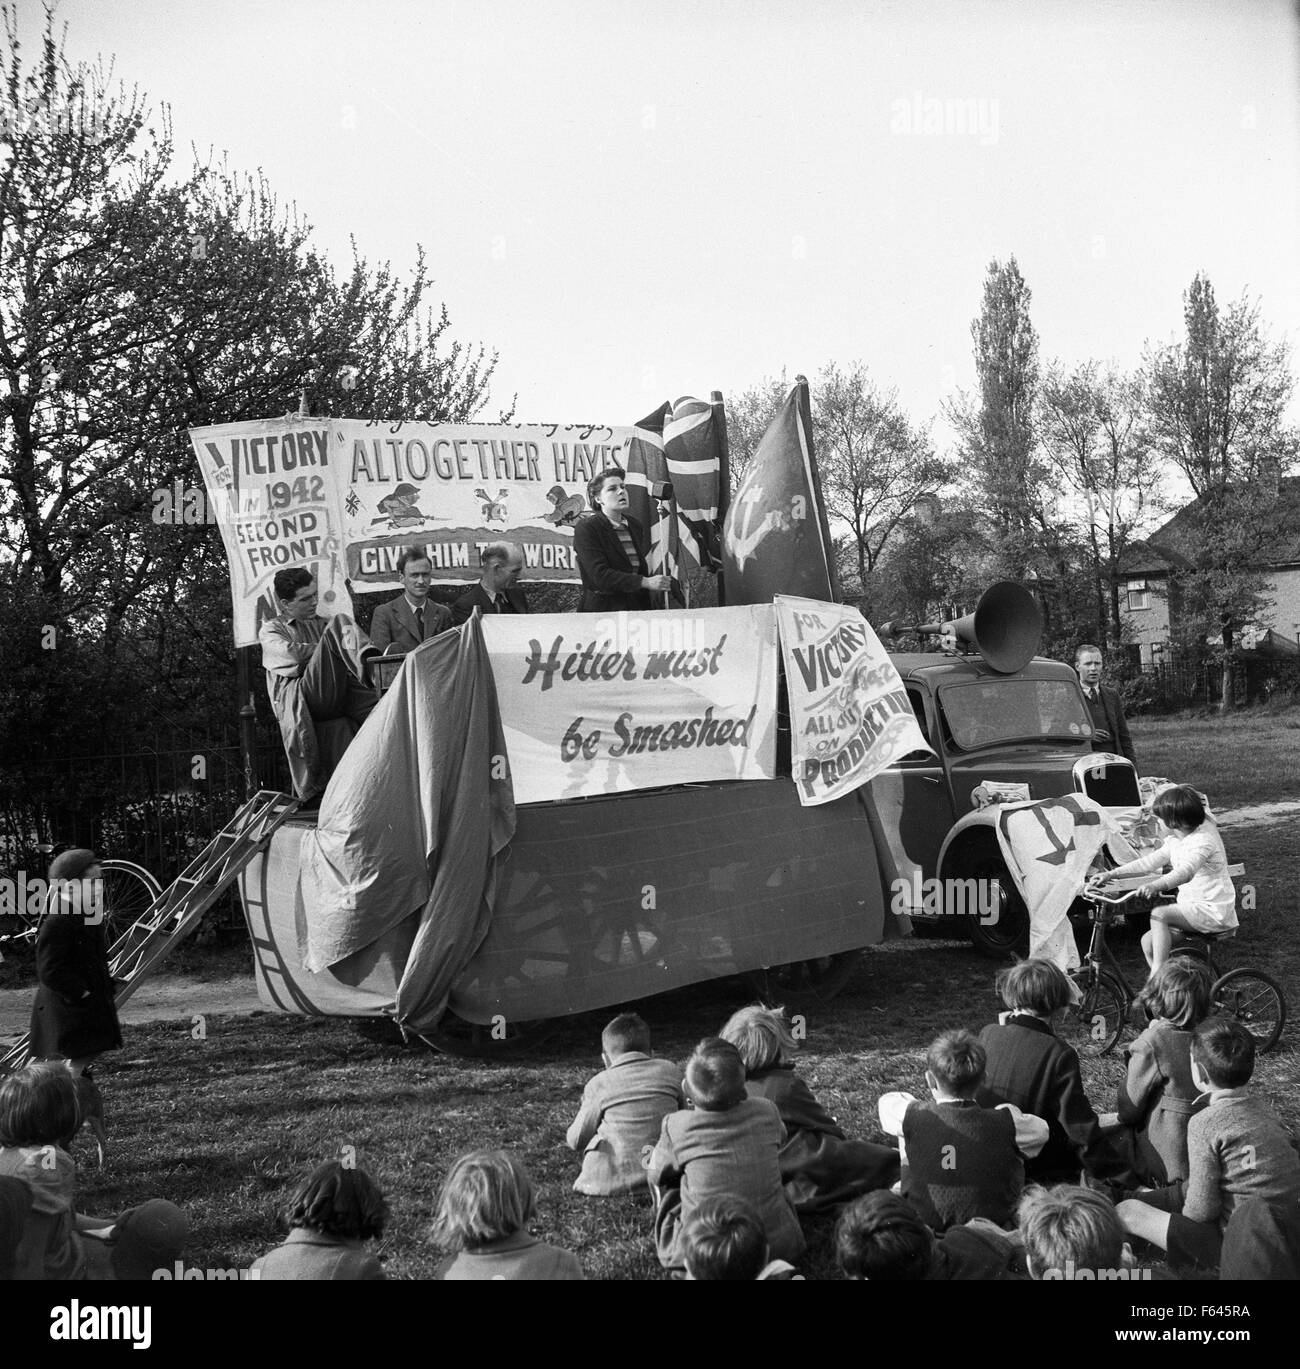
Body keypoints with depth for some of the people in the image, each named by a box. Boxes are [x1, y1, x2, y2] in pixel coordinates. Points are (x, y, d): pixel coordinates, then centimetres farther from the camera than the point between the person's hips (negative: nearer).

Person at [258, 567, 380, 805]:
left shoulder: (323, 625, 35)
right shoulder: (271, 630, 21)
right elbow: (289, 653, -2)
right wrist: (330, 649, 6)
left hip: (337, 695, 5)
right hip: (297, 694, -5)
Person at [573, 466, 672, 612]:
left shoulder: (635, 526, 18)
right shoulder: (586, 528, -3)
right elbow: (600, 575, -14)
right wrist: (646, 582, -19)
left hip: (636, 608, 6)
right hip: (600, 610, -6)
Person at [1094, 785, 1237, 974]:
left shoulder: (1202, 841, -21)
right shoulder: (1176, 841, 9)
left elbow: (1186, 872, -39)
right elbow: (1151, 861, 15)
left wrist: (1156, 885, -56)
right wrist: (1111, 874, 9)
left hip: (1214, 912, -9)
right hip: (1193, 909, 9)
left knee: (1159, 914, -27)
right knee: (1148, 942, -4)